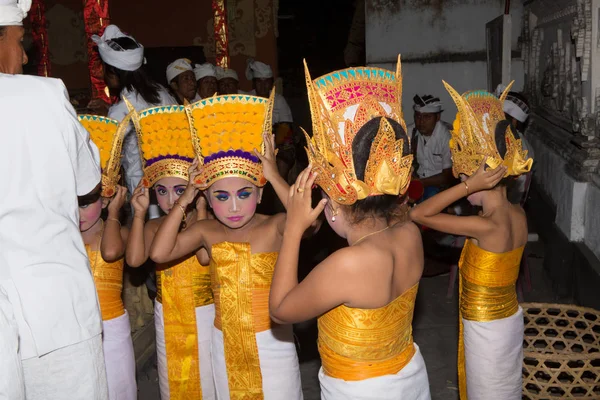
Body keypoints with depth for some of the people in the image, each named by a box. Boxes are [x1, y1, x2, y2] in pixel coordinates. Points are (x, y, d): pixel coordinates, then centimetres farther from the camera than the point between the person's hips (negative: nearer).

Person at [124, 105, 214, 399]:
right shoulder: (154, 226, -3)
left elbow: (205, 256, -32)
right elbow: (134, 259, -20)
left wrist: (200, 210, -26)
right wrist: (139, 213, -19)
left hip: (203, 314, -3)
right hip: (167, 316, 4)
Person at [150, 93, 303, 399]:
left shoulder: (274, 226, -15)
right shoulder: (207, 231, -4)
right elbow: (159, 253, -14)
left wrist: (274, 177, -29)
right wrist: (185, 198, -13)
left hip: (271, 341, -3)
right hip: (225, 342, 4)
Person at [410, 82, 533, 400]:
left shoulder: (486, 227, -30)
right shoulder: (518, 215, -7)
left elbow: (418, 214, -29)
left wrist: (468, 185, -33)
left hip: (486, 329, -7)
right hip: (509, 318, 8)